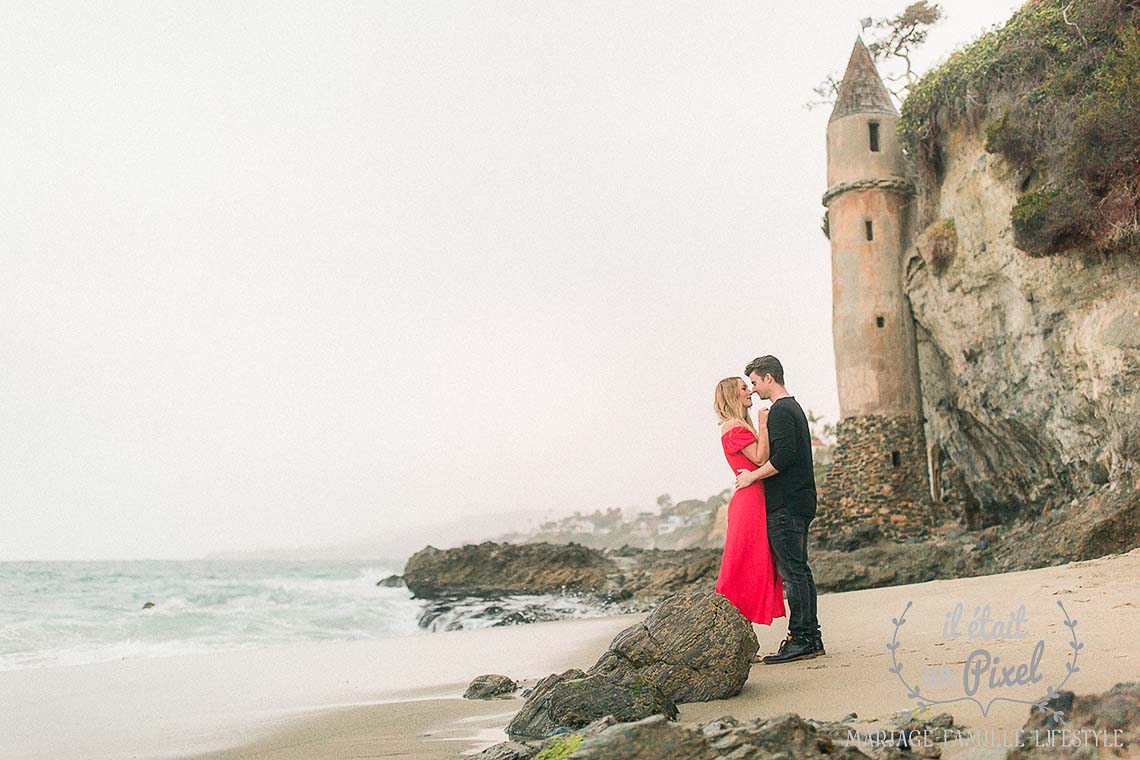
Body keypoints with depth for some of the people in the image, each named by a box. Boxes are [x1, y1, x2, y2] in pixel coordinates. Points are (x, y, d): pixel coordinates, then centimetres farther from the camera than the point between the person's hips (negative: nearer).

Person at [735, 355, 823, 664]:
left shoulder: (780, 411, -11)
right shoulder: (794, 407, 20)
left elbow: (784, 455, -23)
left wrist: (753, 475, -12)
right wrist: (755, 473, 20)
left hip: (785, 505, -10)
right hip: (801, 501, 10)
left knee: (792, 572, -7)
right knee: (800, 570, 11)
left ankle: (801, 639, -4)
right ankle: (811, 638, 15)